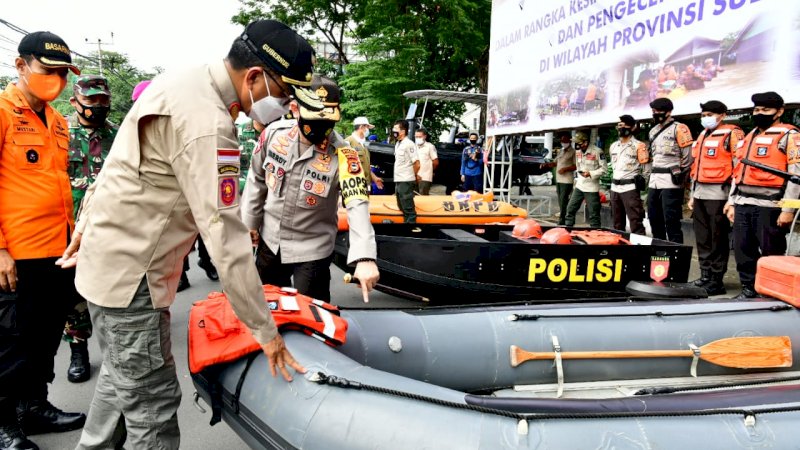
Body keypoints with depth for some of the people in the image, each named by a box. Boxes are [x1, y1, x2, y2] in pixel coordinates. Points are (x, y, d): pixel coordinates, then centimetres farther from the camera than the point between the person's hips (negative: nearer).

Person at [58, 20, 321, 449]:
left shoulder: (185, 82, 3)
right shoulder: (206, 124, -27)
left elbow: (119, 159, 13)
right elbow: (226, 240, -28)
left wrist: (88, 223, 22)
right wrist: (265, 330, -20)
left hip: (108, 254, 10)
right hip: (129, 273, -10)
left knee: (121, 378, 25)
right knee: (153, 404, 0)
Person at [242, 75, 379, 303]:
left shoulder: (342, 155, -24)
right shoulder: (274, 133, -12)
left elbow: (357, 205, -35)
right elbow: (257, 180, 4)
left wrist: (364, 258, -48)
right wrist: (249, 222, 10)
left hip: (312, 249, -4)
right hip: (269, 241, 4)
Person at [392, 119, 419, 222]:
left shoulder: (408, 144, -15)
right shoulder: (398, 143, 13)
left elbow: (417, 164, -17)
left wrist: (414, 175, -1)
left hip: (406, 181, -9)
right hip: (398, 181, 9)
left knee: (408, 209, -3)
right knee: (402, 207, 18)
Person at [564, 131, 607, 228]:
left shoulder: (597, 151, -14)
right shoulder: (577, 151, 7)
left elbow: (603, 169, -10)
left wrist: (590, 173, -20)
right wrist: (579, 174, 14)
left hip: (592, 188, -6)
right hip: (579, 185, 7)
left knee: (593, 214, -1)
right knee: (570, 208, 8)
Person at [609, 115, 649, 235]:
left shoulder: (638, 145, -7)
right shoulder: (613, 146, 14)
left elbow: (646, 169, -5)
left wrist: (640, 182, -8)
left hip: (630, 188, -7)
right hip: (615, 188, 7)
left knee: (636, 223, -9)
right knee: (617, 223, 15)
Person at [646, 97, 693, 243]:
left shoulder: (679, 129, -6)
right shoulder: (653, 131, 19)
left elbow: (688, 155, -9)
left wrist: (680, 174, -8)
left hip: (670, 182, -8)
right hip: (654, 181, 8)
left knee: (671, 222, -9)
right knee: (654, 220, 12)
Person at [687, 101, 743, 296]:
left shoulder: (732, 134, -6)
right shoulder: (702, 136, 18)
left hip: (718, 193, -8)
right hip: (700, 193, 8)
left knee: (718, 239, -3)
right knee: (702, 237, 12)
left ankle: (716, 281, 4)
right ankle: (705, 276, 21)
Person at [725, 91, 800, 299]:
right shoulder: (748, 138, 19)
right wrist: (732, 202, 17)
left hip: (768, 205, -7)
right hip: (743, 204, 7)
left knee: (771, 253, 0)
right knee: (742, 249, 10)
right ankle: (749, 288, 22)